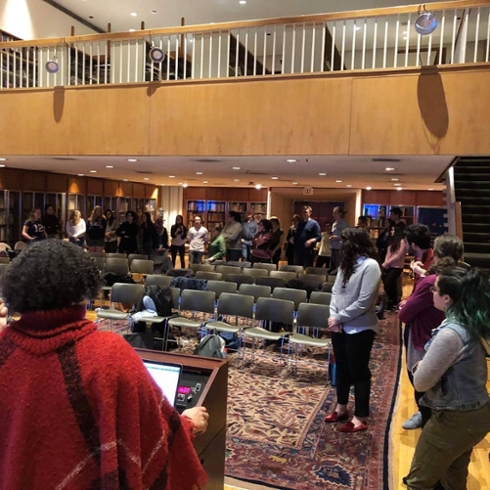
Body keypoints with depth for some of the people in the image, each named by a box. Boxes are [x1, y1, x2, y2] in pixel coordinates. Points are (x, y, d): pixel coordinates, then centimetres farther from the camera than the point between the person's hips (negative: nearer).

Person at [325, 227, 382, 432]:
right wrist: (334, 317, -6)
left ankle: (360, 418, 17)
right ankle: (341, 407, 36)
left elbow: (363, 302, -22)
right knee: (342, 368, 20)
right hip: (340, 327, 8)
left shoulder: (370, 266, -18)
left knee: (359, 373, 4)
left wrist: (339, 318, -15)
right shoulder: (346, 263, 7)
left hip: (359, 329, -8)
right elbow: (336, 291, 8)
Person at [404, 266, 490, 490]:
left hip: (454, 419, -9)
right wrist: (426, 366, -4)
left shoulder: (451, 334, -30)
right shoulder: (471, 324, -2)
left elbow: (421, 382, -20)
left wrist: (419, 367, -1)